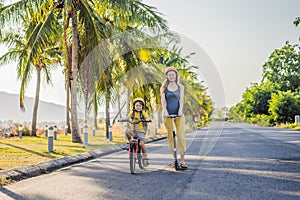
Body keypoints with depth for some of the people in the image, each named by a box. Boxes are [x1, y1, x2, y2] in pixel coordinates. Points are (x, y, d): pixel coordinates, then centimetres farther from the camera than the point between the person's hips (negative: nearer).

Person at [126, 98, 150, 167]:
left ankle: (145, 158, -2)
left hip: (141, 131, -2)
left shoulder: (143, 113, 3)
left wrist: (147, 120, -33)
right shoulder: (132, 113, 9)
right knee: (127, 132, -30)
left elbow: (147, 118, -10)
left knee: (141, 144, -19)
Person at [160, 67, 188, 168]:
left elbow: (181, 100, 0)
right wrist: (165, 111, -19)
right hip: (168, 114, 0)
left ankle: (182, 160, -5)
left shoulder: (180, 87, 10)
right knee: (170, 136, 1)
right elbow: (163, 100, -3)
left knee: (181, 136, -7)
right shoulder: (164, 87, 7)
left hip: (179, 114, 0)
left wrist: (180, 110, -17)